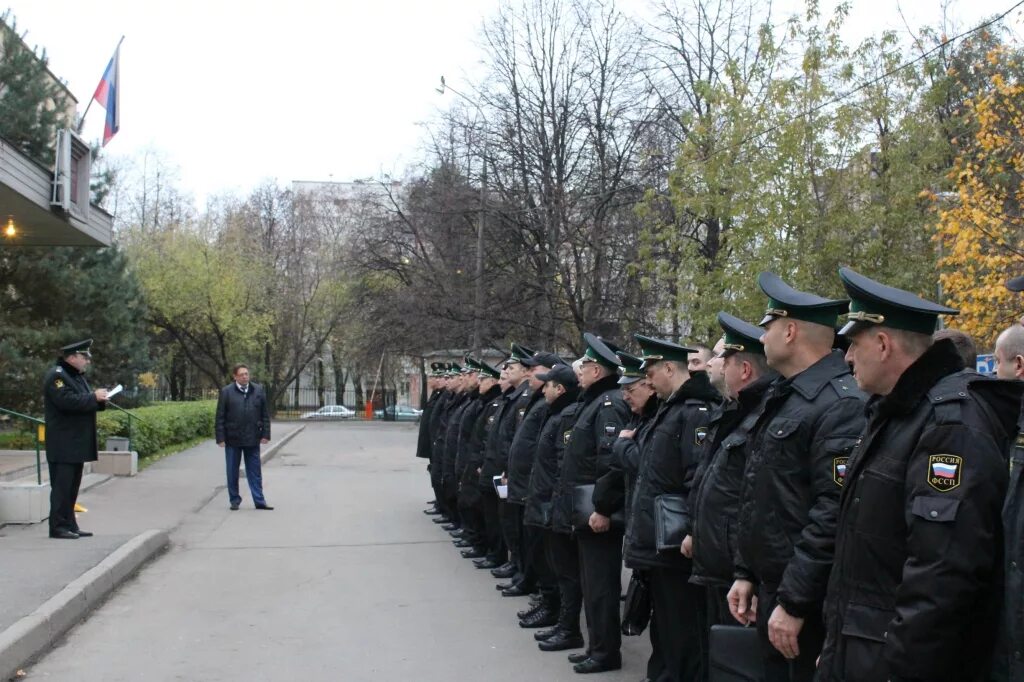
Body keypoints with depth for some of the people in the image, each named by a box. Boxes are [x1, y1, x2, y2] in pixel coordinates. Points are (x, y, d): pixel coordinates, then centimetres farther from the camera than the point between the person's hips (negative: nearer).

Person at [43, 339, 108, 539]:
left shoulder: (77, 376, 19)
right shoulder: (56, 376, -11)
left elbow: (84, 403, 23)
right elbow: (67, 401, -25)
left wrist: (99, 400, 4)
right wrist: (94, 397, -17)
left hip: (77, 444, 10)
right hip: (63, 445, -10)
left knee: (72, 486, 12)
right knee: (62, 485, -6)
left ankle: (70, 525, 17)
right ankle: (58, 527, -2)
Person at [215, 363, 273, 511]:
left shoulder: (258, 390, 5)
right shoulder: (226, 392, -2)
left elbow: (265, 414, 6)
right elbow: (220, 417, -2)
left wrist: (265, 434, 0)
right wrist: (220, 437, -7)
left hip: (252, 438, 1)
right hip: (233, 439, -1)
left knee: (255, 471, 6)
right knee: (232, 472, 8)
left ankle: (259, 501, 10)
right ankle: (234, 500, 18)